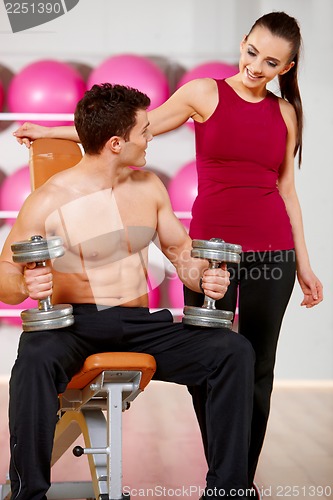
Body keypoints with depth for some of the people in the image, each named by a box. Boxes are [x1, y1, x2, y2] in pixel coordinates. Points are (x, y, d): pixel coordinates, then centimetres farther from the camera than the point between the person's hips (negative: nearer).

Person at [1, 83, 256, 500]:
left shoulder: (149, 187, 9)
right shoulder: (49, 201, -7)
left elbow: (181, 250, 17)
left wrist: (205, 276, -5)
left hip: (140, 325, 5)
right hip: (73, 324, -4)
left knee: (234, 351, -17)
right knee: (36, 357, -39)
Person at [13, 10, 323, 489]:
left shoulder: (285, 112, 9)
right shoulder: (205, 93, 2)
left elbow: (286, 189, 14)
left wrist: (304, 264, 13)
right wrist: (51, 132, 7)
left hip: (272, 252, 2)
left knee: (257, 371, 7)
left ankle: (244, 477, 21)